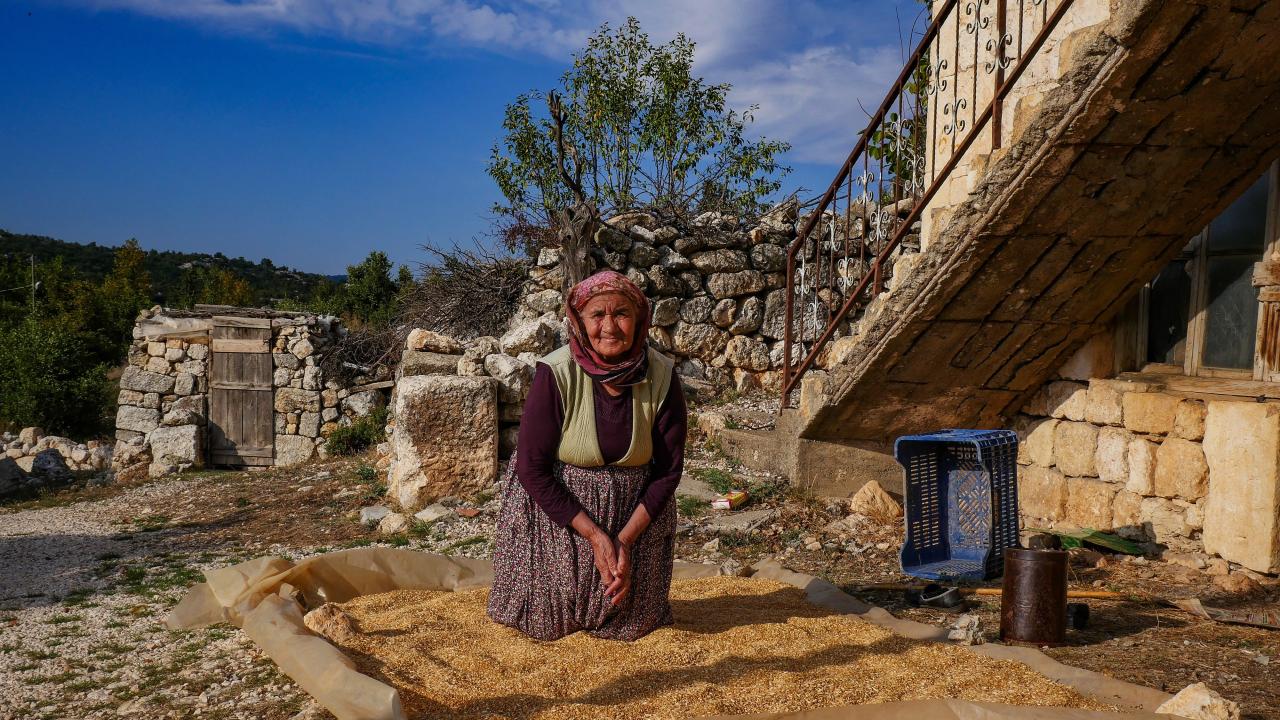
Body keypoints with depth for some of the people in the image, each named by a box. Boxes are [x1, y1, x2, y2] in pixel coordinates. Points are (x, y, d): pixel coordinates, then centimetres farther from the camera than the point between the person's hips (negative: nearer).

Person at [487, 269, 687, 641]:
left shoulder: (661, 377, -14)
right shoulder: (556, 374, -22)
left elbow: (669, 469, -7)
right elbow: (532, 469, -19)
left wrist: (626, 540, -14)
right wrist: (595, 535, -20)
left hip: (635, 516, 3)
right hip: (555, 510, -2)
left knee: (631, 626, 11)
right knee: (548, 626, 5)